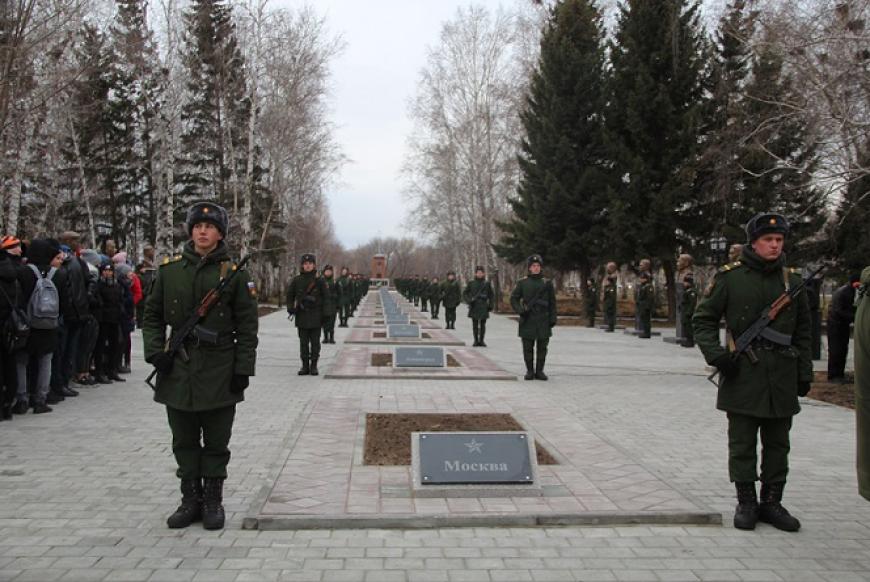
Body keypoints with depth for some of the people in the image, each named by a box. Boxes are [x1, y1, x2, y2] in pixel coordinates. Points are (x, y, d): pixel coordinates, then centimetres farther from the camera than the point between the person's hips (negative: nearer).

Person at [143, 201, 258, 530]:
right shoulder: (169, 270, 5)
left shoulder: (234, 274, -3)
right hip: (178, 370, 3)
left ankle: (213, 502, 21)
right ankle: (190, 500, 25)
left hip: (219, 372, -3)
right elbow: (152, 315, 12)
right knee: (184, 441, 12)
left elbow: (247, 327, -2)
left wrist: (243, 368, -7)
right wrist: (156, 352, -2)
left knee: (216, 443, 7)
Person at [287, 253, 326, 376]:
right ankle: (305, 365, 12)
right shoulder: (297, 280, 5)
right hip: (301, 315, 2)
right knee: (303, 342, 6)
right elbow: (290, 295, 12)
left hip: (316, 316, -1)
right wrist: (291, 308, -2)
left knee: (315, 342, 3)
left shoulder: (319, 280, 1)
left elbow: (325, 297, 2)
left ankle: (314, 365, 12)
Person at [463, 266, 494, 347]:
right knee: (475, 324, 2)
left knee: (482, 324, 0)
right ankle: (476, 340, 9)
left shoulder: (487, 283, 7)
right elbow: (464, 294, 6)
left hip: (483, 307, 0)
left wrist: (490, 305, 4)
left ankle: (481, 340, 7)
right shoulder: (471, 283, 5)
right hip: (474, 307, 0)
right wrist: (469, 300, -11)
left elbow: (491, 295, 13)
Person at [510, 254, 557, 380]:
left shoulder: (547, 283, 8)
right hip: (528, 320, -1)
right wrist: (520, 310, -10)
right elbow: (513, 298, 6)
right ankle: (529, 371, 12)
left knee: (542, 347, 3)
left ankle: (539, 371, 13)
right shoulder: (522, 283, 5)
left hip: (543, 321, 1)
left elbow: (552, 303, 8)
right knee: (528, 348, 2)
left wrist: (552, 319, 1)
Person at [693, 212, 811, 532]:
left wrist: (804, 372, 10)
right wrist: (716, 355, -12)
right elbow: (703, 320, 1)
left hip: (782, 374, 4)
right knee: (742, 442, 3)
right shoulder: (730, 277, -2)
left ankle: (772, 502, 22)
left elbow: (803, 331, 14)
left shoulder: (791, 280, 8)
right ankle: (746, 503, 15)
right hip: (743, 373, -3)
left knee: (777, 443, 10)